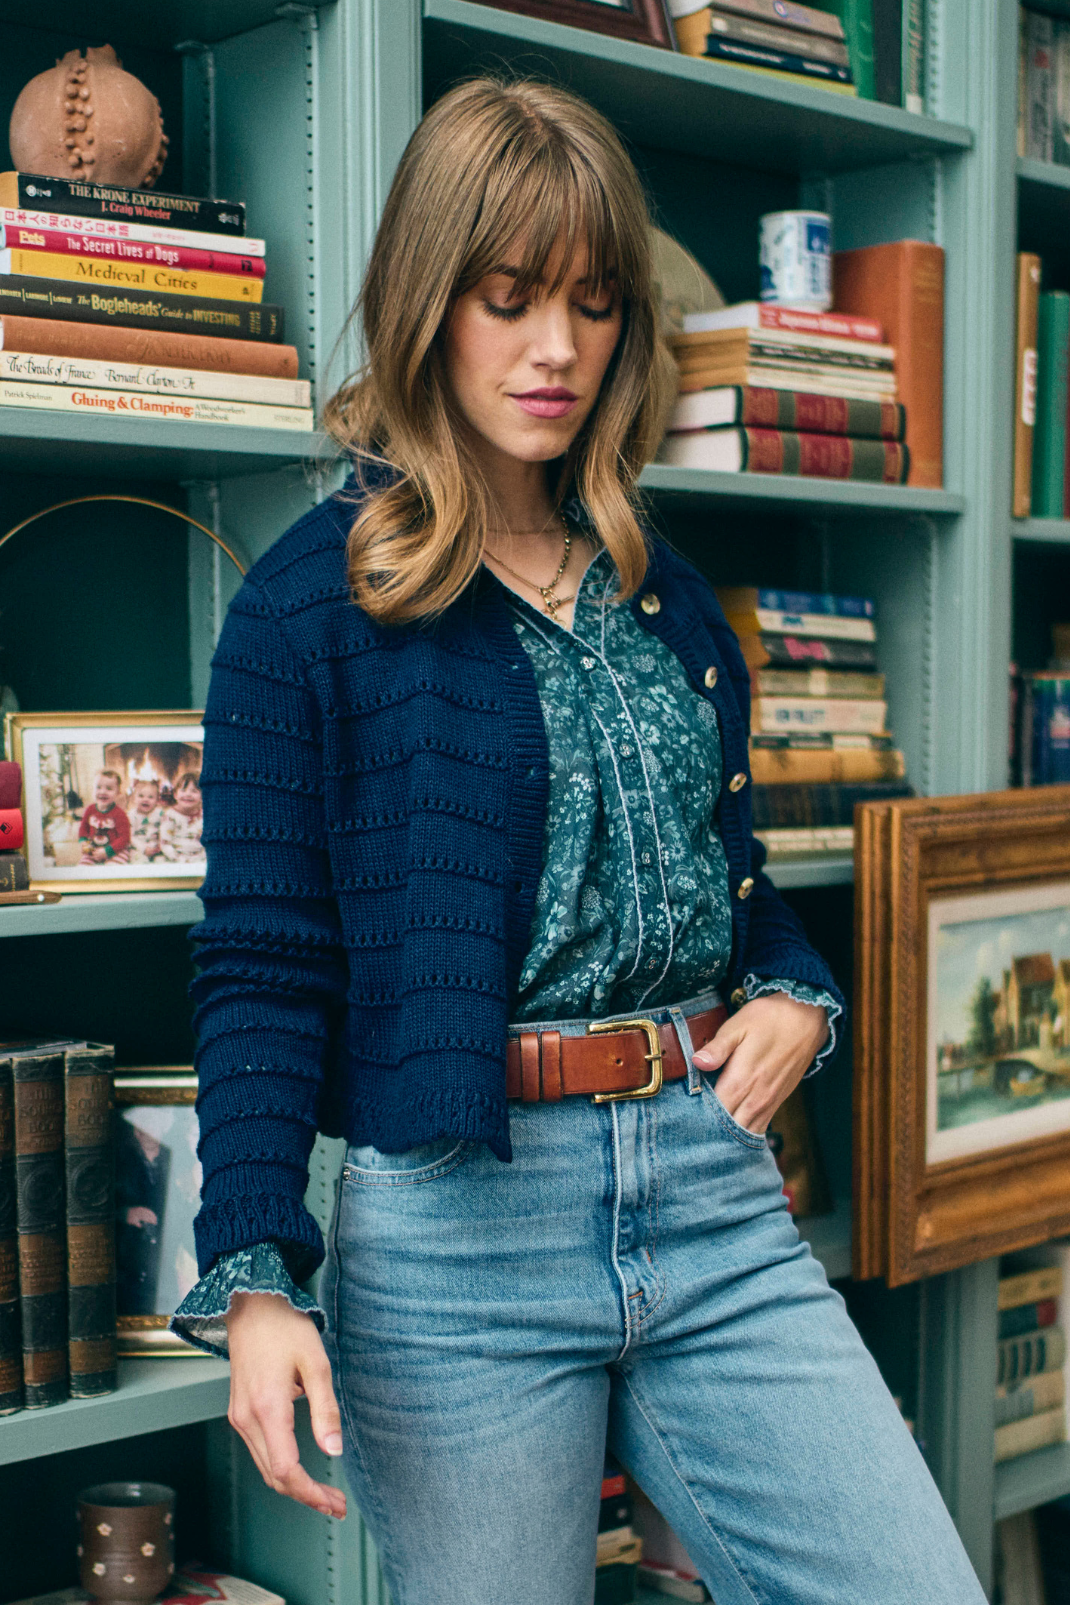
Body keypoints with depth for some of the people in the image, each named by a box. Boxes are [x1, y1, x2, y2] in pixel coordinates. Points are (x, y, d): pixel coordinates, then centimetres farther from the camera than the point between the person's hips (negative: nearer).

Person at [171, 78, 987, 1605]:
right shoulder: (313, 604, -4)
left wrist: (800, 995, 1)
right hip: (456, 1228, -4)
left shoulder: (662, 590, 13)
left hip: (714, 1193, 5)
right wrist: (255, 1281, -16)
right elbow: (263, 969, -7)